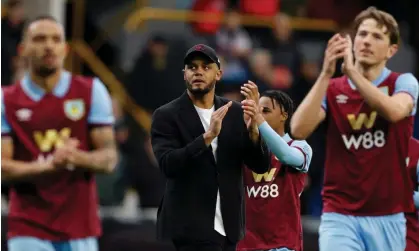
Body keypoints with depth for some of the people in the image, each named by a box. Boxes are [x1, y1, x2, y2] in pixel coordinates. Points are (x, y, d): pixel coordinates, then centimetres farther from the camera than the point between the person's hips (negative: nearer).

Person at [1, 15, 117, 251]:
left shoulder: (91, 91, 4)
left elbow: (109, 158, 0)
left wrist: (77, 158, -24)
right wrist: (50, 165, -23)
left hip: (80, 228, 2)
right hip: (29, 231, -1)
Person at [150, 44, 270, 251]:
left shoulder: (236, 113, 9)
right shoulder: (166, 116, -4)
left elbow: (261, 166, 4)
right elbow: (169, 165, -18)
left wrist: (253, 130, -15)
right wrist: (208, 136, -28)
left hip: (227, 226, 6)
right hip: (191, 227, -6)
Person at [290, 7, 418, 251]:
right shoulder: (332, 89, 5)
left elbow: (394, 111, -24)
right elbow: (299, 130, -12)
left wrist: (352, 71, -25)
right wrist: (326, 73, -17)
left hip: (388, 218, 0)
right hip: (339, 217, 0)